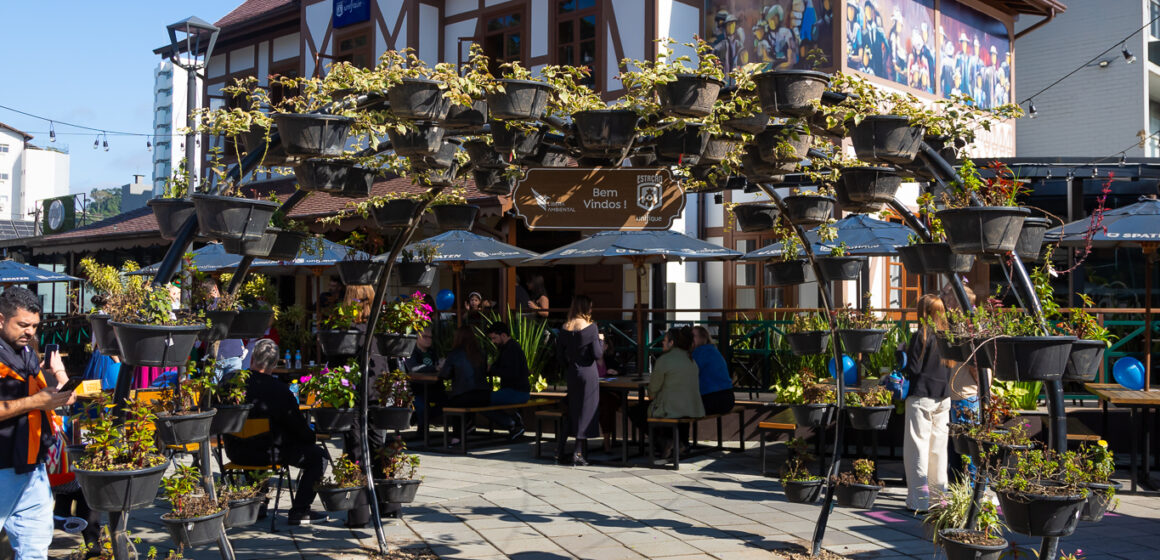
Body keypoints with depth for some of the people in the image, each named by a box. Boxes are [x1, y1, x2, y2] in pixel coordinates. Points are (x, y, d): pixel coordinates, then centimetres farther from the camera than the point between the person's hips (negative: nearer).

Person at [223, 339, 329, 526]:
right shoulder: (278, 389, -18)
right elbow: (297, 425, -10)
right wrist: (312, 436, 12)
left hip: (234, 451, 6)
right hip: (267, 452, -6)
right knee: (318, 454, 5)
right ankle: (299, 512, 4)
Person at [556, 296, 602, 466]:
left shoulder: (564, 328, 0)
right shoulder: (591, 327, -13)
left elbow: (559, 353, 4)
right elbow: (597, 354, -12)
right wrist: (600, 340, 5)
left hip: (571, 373, 5)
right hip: (588, 373, -5)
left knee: (572, 409, 18)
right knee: (587, 410, 2)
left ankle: (561, 448, 19)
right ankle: (578, 452, 1)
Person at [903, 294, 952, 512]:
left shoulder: (921, 336, -12)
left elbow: (913, 368, -13)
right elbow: (949, 368, 13)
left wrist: (903, 354, 3)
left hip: (921, 397, -6)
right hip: (943, 397, 6)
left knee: (917, 445, -1)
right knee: (938, 446, 13)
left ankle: (919, 499, -3)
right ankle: (939, 493, 19)